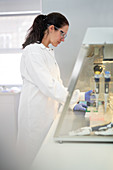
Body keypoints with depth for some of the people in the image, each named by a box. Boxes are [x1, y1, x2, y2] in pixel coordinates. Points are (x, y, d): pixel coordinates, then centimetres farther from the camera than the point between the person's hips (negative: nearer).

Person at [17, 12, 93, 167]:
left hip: (48, 112, 9)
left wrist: (73, 104, 6)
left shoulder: (49, 52, 15)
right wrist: (79, 96, -21)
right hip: (35, 114, -9)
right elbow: (47, 86, -22)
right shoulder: (32, 51, -15)